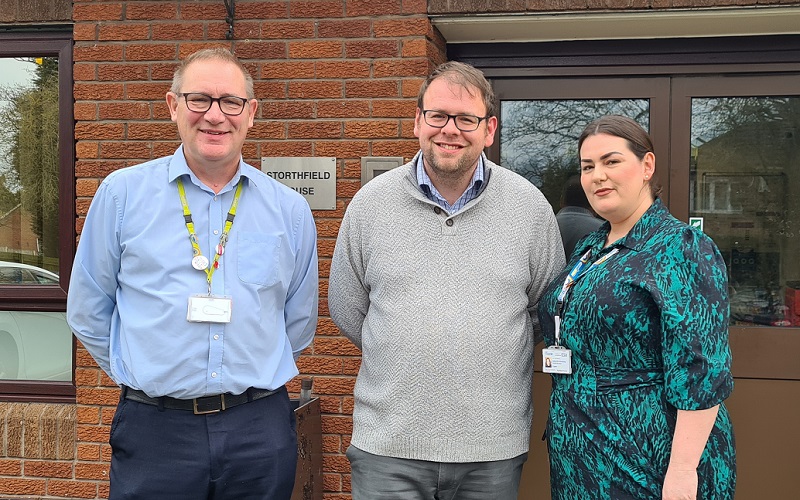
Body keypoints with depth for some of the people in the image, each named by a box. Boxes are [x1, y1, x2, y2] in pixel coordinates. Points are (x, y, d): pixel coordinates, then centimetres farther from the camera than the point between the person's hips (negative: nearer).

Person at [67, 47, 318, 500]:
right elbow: (88, 310, 7)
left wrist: (253, 376, 11)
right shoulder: (122, 193, 1)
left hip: (260, 431, 2)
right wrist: (142, 375, 7)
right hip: (153, 429, -1)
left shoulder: (290, 210, 4)